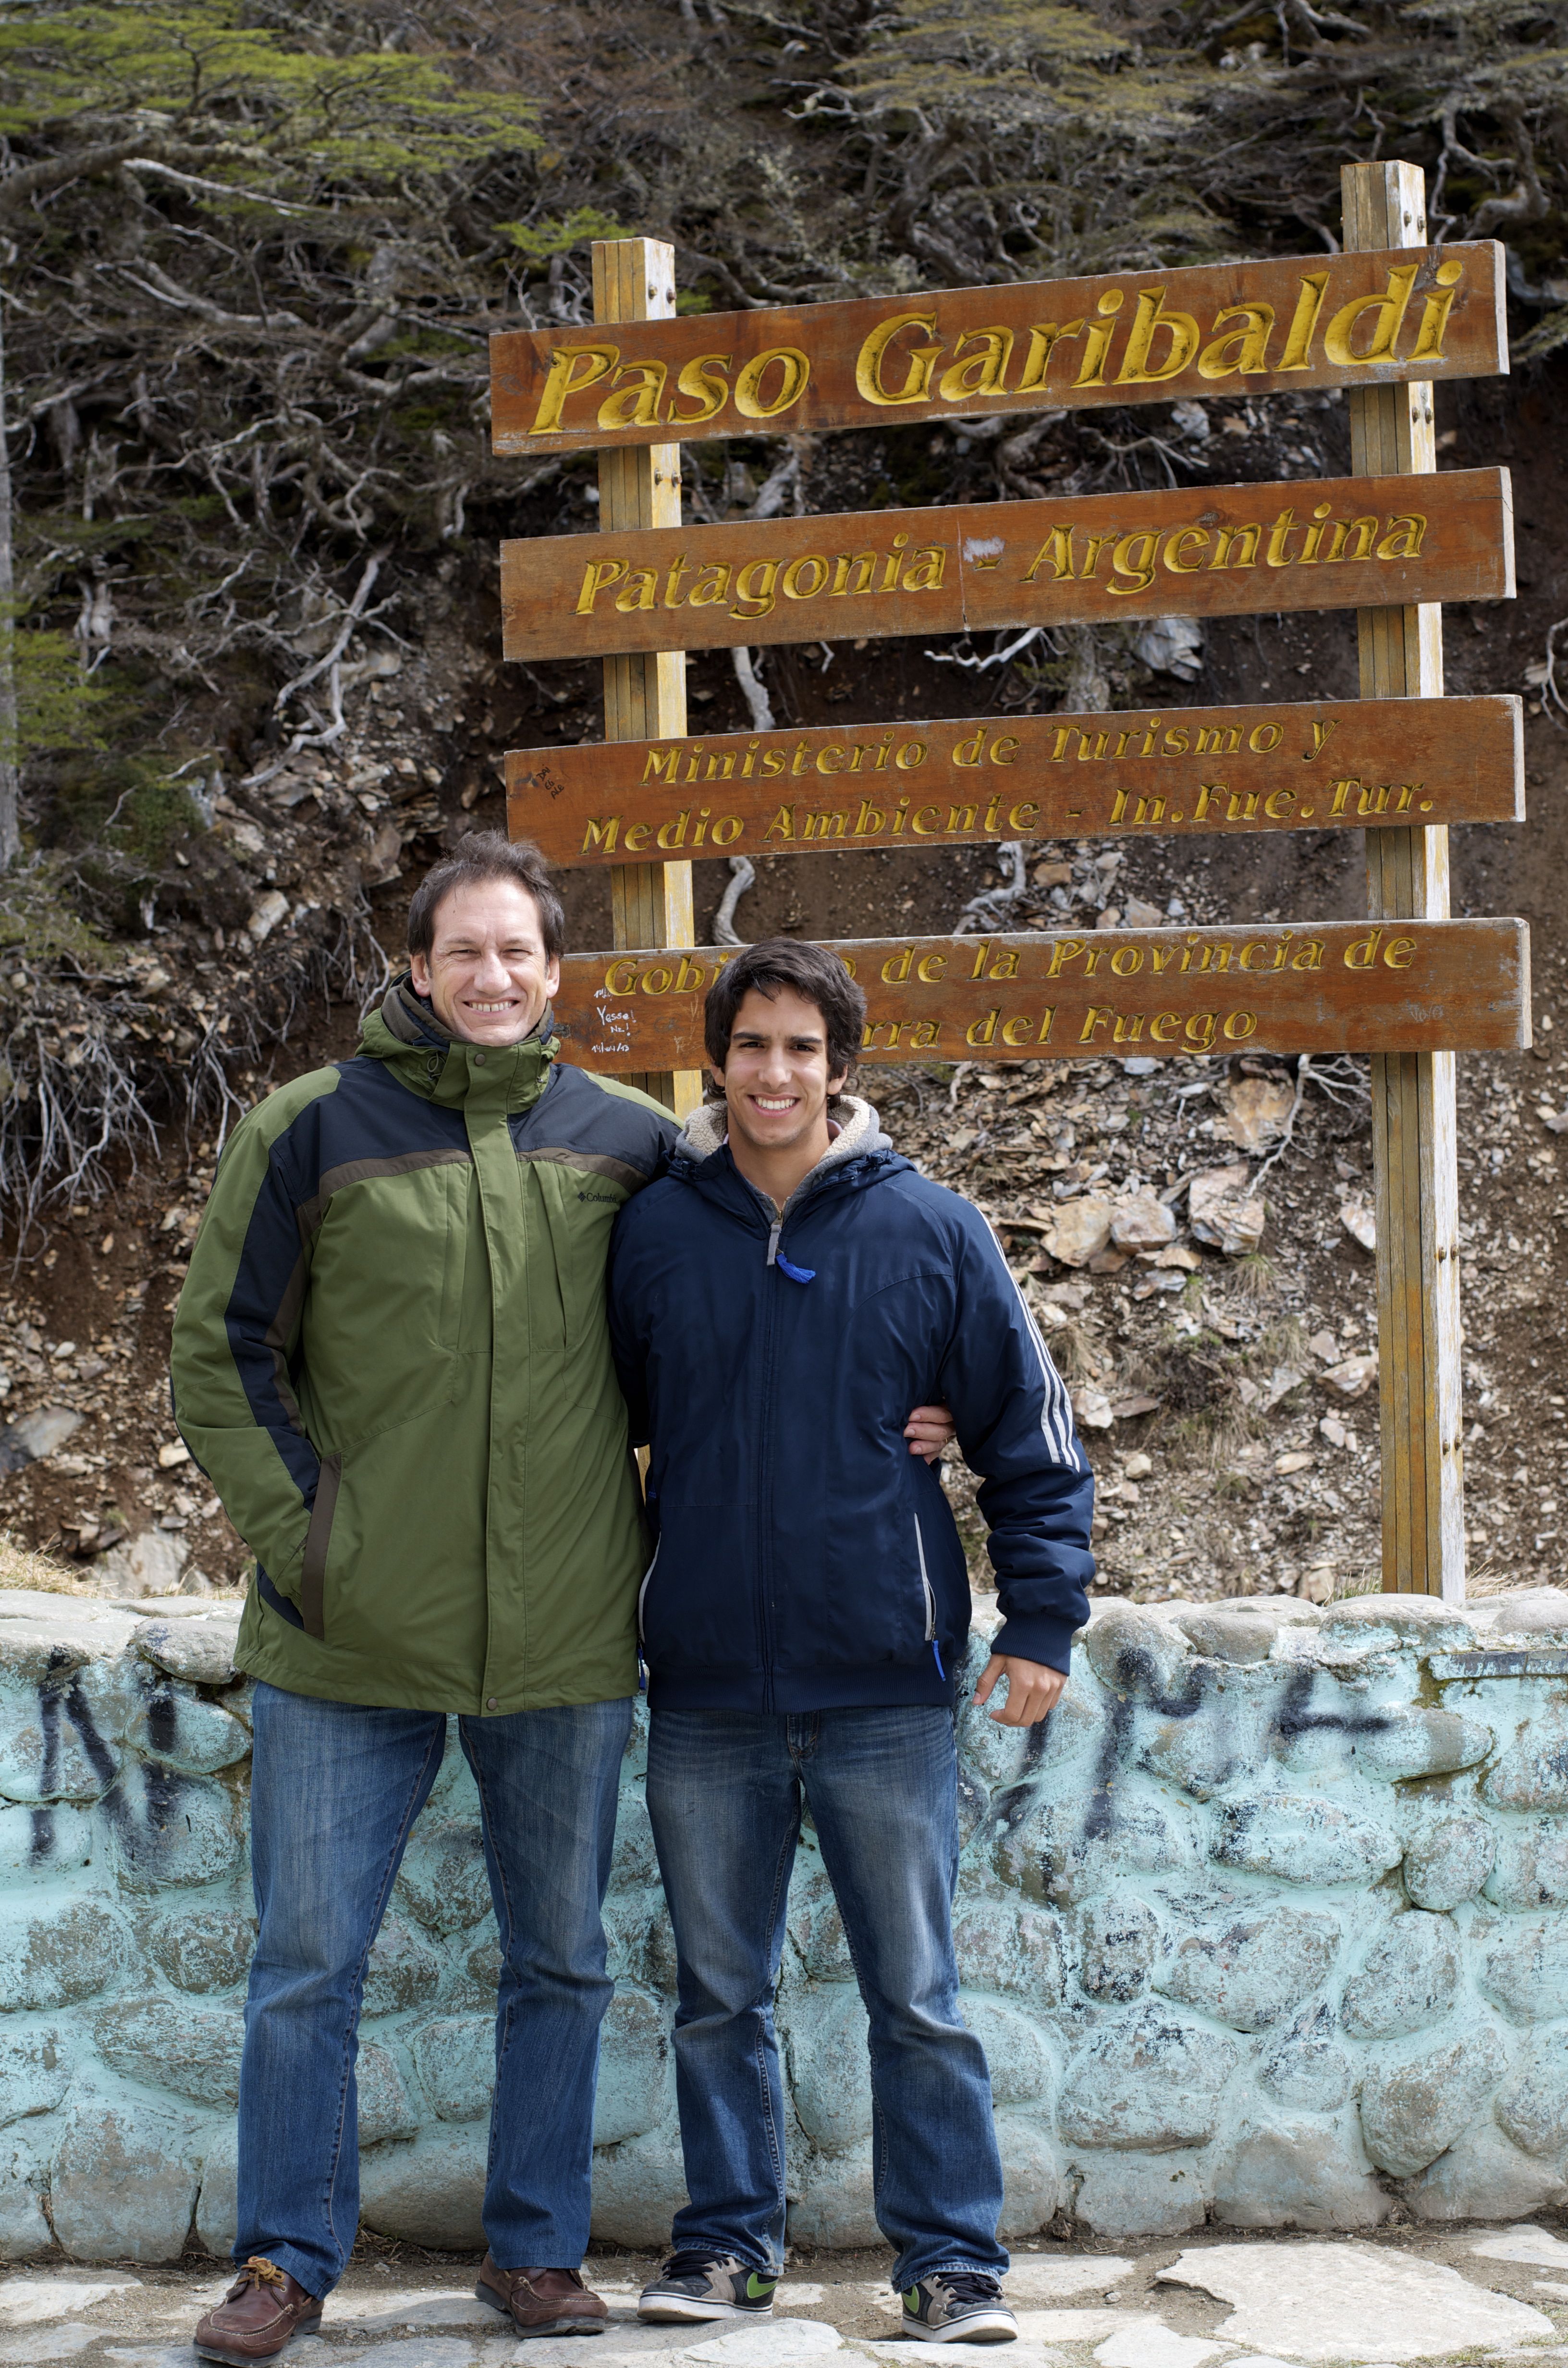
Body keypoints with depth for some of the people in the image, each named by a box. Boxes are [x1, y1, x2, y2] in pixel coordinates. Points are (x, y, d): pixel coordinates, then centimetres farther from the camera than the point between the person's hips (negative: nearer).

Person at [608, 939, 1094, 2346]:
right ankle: (727, 2245, 22)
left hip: (886, 1689, -2)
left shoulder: (928, 1228, -1)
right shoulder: (652, 1229, 3)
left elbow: (1031, 1437, 3)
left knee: (919, 1998, 2)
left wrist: (1041, 1621, -2)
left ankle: (954, 2260, 12)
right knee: (721, 2000, 10)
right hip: (704, 1694, 2)